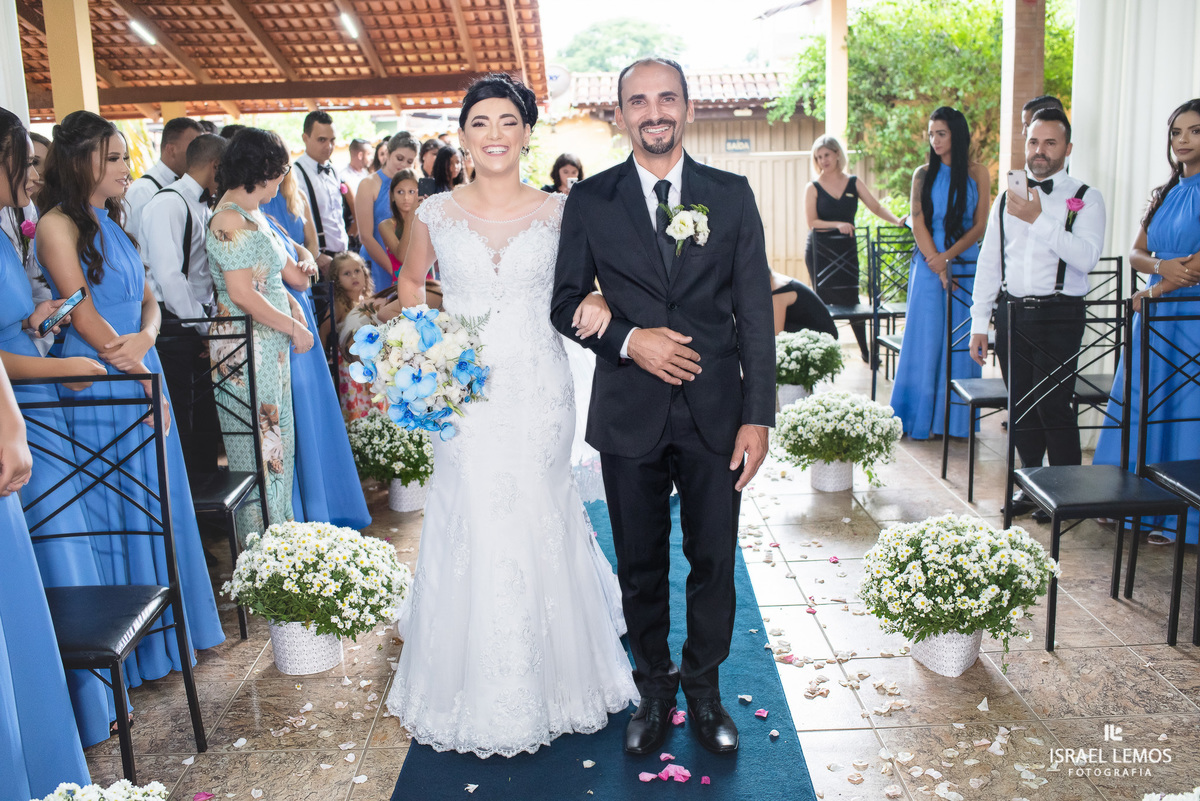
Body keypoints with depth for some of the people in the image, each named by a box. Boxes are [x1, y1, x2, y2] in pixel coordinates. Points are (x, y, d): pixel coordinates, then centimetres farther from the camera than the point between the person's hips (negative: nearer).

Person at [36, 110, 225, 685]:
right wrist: (146, 378, -11)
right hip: (100, 390, -7)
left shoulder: (112, 222, 14)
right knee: (116, 512, 2)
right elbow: (85, 318, -14)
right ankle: (128, 652, 15)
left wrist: (144, 338, -10)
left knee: (158, 504, 13)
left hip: (142, 377, 7)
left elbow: (148, 299, 12)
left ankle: (169, 630, 27)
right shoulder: (57, 224, -10)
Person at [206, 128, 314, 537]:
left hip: (270, 347, 10)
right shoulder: (230, 220, -16)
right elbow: (241, 293, -21)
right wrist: (293, 327, -13)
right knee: (259, 448, -1)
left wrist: (290, 301, 6)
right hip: (246, 347, -10)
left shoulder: (253, 215, 13)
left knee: (276, 442, 15)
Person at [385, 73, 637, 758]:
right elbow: (411, 279, 18)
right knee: (471, 530, 5)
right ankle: (475, 693, 26)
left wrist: (599, 299, -12)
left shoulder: (559, 211, 0)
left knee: (540, 527, 6)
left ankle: (552, 680, 29)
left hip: (538, 389, 0)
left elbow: (589, 277, 11)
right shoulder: (437, 212, 2)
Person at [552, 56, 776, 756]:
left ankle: (704, 688, 32)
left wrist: (758, 417, -6)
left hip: (716, 413, 0)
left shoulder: (732, 195, 2)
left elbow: (755, 312, 0)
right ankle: (655, 690, 33)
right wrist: (628, 340, -15)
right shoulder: (589, 201, 2)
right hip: (629, 415, 0)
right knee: (641, 566, 12)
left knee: (714, 562, 10)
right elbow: (567, 304, 4)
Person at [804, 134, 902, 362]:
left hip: (846, 248, 2)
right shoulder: (814, 187, 0)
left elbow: (876, 208, 5)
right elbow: (812, 222, -8)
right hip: (819, 250, -1)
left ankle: (865, 350, 12)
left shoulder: (853, 183, 7)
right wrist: (838, 225, -21)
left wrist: (897, 220, -11)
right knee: (822, 299, -2)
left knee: (850, 298, 0)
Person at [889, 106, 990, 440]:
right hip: (928, 266, 0)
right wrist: (937, 264, -10)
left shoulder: (978, 173, 5)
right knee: (926, 338, 0)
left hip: (965, 265, 0)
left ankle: (955, 419, 10)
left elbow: (979, 226, 1)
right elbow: (918, 225, 0)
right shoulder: (923, 174, 6)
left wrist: (947, 256, -11)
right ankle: (922, 416, 9)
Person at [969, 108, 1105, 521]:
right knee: (1020, 403, 9)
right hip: (1011, 311, 4)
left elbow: (1087, 256, -15)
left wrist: (1039, 220, -21)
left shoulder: (1085, 199, 1)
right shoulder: (1006, 198, 13)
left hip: (1059, 316, -4)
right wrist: (979, 323, 9)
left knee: (1054, 405, -6)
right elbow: (988, 263, 13)